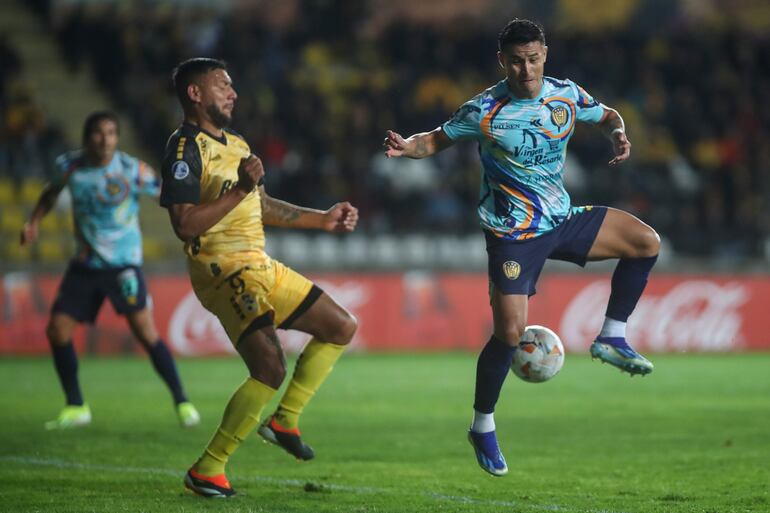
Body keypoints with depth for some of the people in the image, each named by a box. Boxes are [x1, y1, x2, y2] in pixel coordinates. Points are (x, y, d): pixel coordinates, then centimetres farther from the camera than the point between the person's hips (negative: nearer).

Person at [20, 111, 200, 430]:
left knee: (144, 330, -17)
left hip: (122, 263, -5)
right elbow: (52, 192, 19)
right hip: (85, 263, 5)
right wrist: (34, 222, 7)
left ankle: (182, 403, -7)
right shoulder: (70, 165, -3)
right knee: (57, 330, 0)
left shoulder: (131, 171, -16)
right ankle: (76, 408, 16)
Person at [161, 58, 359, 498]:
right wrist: (240, 189, -25)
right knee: (271, 367, -22)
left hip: (263, 267, 10)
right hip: (227, 272, -10)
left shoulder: (236, 144, 20)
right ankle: (207, 469, -13)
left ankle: (286, 419, 15)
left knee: (342, 327, 11)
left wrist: (324, 219, 30)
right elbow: (184, 223, -20)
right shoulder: (185, 148, -10)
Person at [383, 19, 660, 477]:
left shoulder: (566, 95, -3)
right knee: (510, 333, -14)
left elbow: (606, 116, 15)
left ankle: (612, 338, 9)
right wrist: (406, 147, -27)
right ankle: (483, 427, 5)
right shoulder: (485, 111, -15)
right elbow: (437, 140, -5)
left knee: (647, 242, -2)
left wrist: (618, 133, -8)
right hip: (512, 233, -5)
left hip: (563, 220, 6)